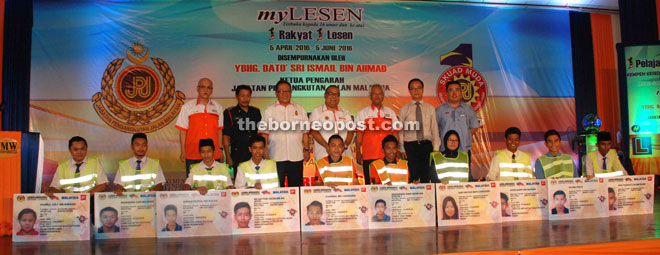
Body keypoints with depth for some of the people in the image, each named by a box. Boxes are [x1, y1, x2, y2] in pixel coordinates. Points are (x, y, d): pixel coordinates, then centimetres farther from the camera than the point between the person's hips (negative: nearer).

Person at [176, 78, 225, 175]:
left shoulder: (217, 107, 12)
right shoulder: (187, 107, 5)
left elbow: (219, 130, 14)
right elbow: (183, 131, 3)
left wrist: (220, 149, 8)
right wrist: (183, 151, -3)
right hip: (193, 154, -2)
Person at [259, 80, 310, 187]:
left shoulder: (300, 109, 12)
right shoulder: (269, 110, 7)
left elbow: (305, 132, 13)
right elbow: (264, 133, 4)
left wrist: (306, 150, 5)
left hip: (296, 157, 1)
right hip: (276, 157, -1)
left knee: (296, 187, 5)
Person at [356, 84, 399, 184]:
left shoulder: (390, 112, 15)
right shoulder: (363, 113, 9)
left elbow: (394, 133, 13)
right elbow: (359, 134, 4)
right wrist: (358, 153, -2)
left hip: (387, 156, 2)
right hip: (369, 156, -2)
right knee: (370, 183, -2)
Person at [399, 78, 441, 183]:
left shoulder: (430, 108, 13)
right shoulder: (404, 109, 9)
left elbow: (434, 128, 11)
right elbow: (400, 131, 6)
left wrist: (436, 148, 2)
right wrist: (402, 149, -3)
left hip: (426, 145, 1)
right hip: (410, 146, -1)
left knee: (427, 176, -3)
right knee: (412, 176, -6)